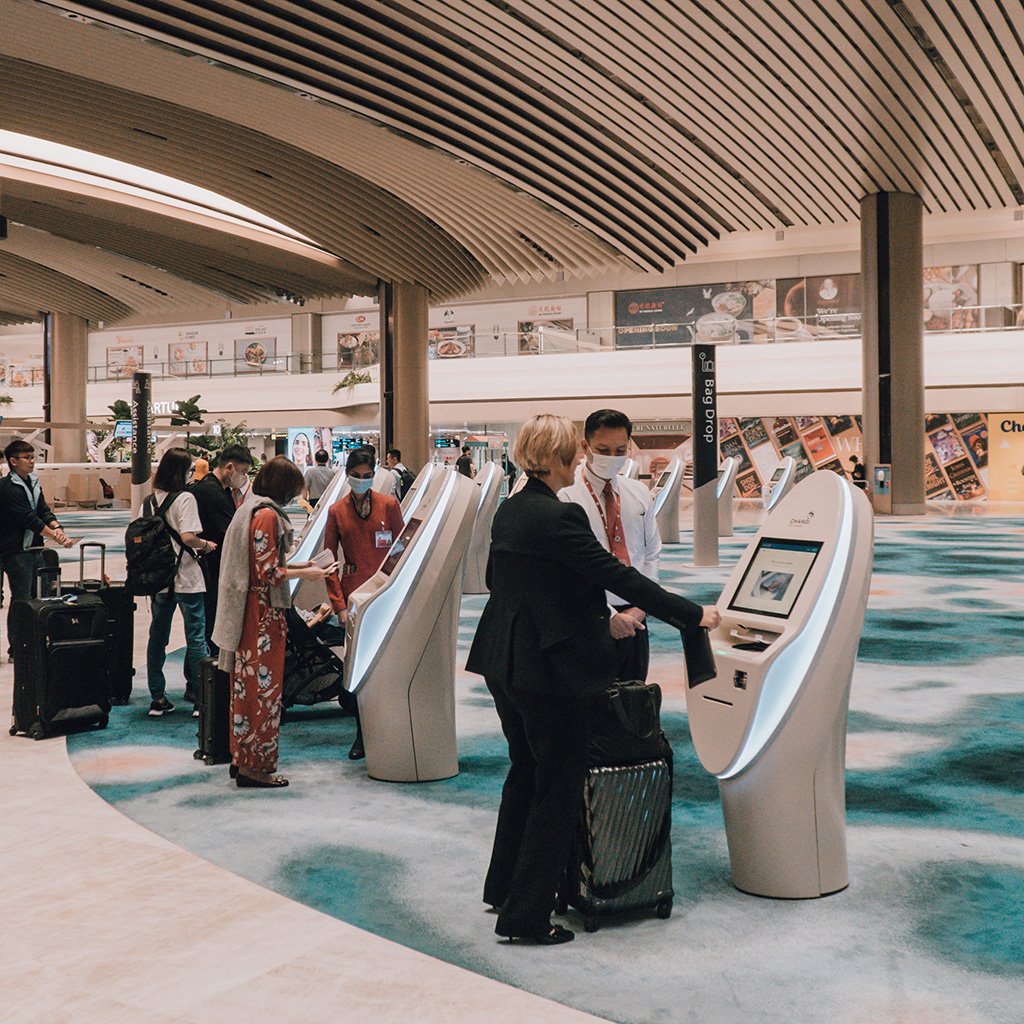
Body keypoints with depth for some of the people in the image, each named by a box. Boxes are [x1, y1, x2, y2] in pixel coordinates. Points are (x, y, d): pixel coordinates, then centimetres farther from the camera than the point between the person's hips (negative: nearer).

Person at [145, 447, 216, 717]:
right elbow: (187, 537, -23)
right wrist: (205, 545, -5)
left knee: (157, 637, 12)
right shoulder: (185, 498, -13)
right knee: (196, 638, 3)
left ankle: (157, 699, 16)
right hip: (186, 578, -6)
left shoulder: (150, 500, 5)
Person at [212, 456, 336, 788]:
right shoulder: (267, 515, -16)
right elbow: (269, 573, -19)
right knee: (262, 685, -3)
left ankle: (241, 758, 22)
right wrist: (305, 573, -8)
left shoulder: (250, 509, 14)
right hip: (263, 614, -10)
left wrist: (297, 565, 15)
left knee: (248, 683, 14)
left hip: (248, 610, 10)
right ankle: (256, 765, 3)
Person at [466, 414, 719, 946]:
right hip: (550, 668, -9)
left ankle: (504, 887, 37)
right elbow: (616, 574, -21)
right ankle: (526, 915, 10)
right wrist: (693, 614, -13)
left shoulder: (507, 511, 8)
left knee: (525, 771, 23)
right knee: (557, 787, 3)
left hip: (503, 661, 9)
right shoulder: (560, 517, -20)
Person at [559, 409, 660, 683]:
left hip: (633, 619, 5)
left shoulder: (639, 493, 10)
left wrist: (640, 608, 0)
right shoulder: (566, 497, -9)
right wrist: (608, 615, -16)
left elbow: (652, 555, 13)